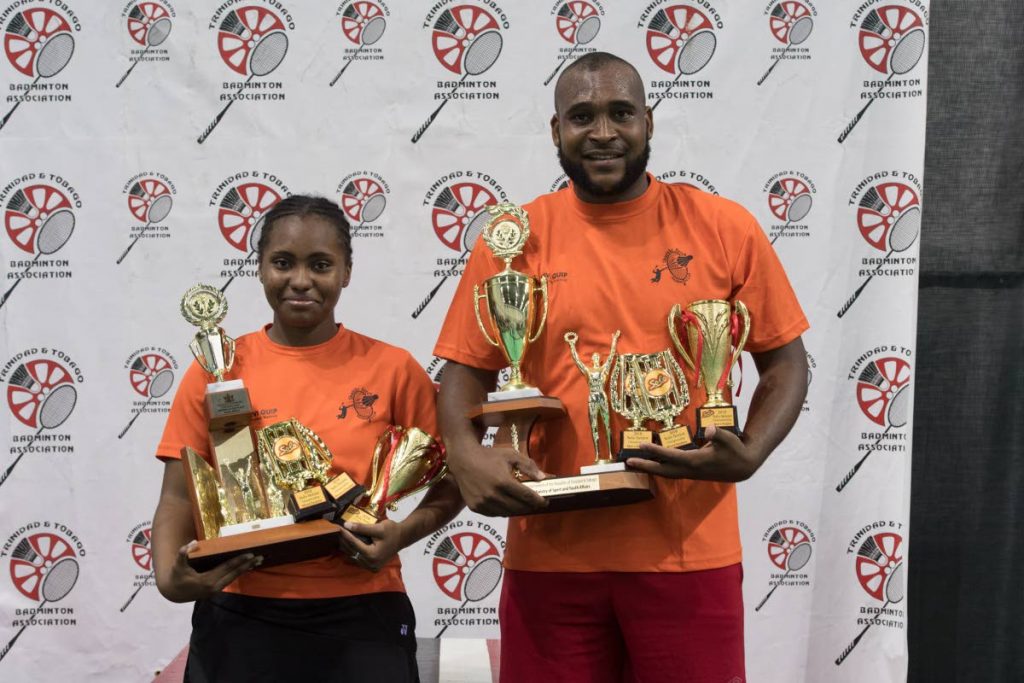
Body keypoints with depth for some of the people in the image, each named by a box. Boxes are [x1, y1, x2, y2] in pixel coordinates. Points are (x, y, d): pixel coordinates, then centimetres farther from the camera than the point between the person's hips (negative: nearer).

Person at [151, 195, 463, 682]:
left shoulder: (391, 368, 0)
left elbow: (452, 481, 6)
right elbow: (179, 498, 2)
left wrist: (403, 534, -13)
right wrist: (169, 578, -17)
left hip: (361, 619, -1)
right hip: (240, 620, 1)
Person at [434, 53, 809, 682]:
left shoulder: (725, 228, 0)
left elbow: (786, 363, 5)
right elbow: (467, 371, 5)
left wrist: (749, 454, -12)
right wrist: (466, 456, -15)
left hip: (689, 551, 0)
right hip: (550, 551, 1)